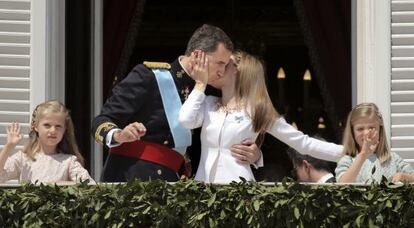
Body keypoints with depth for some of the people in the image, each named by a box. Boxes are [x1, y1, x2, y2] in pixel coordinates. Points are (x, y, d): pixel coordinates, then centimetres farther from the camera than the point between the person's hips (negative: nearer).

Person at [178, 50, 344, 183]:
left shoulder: (257, 110, 4)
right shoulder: (209, 104, 14)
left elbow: (302, 142, 5)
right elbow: (186, 121, -7)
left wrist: (346, 151, -1)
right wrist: (200, 84, 4)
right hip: (203, 181, 4)